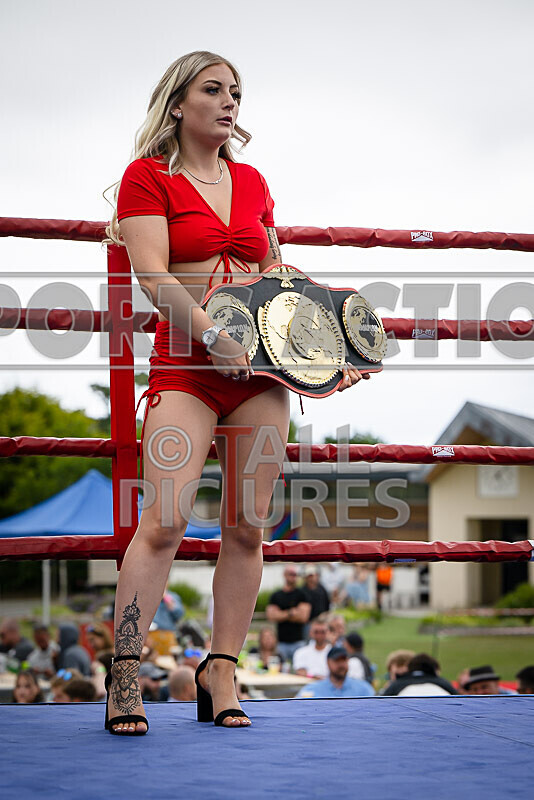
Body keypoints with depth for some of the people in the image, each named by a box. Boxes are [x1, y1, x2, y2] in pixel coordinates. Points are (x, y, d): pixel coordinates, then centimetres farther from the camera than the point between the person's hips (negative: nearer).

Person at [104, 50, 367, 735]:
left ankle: (220, 673, 8)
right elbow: (153, 276, -10)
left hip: (260, 372, 5)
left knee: (246, 526, 1)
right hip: (185, 367, -5)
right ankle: (124, 673, -8)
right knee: (166, 518, -16)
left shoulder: (251, 181, 17)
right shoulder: (147, 176, 2)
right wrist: (218, 338, -20)